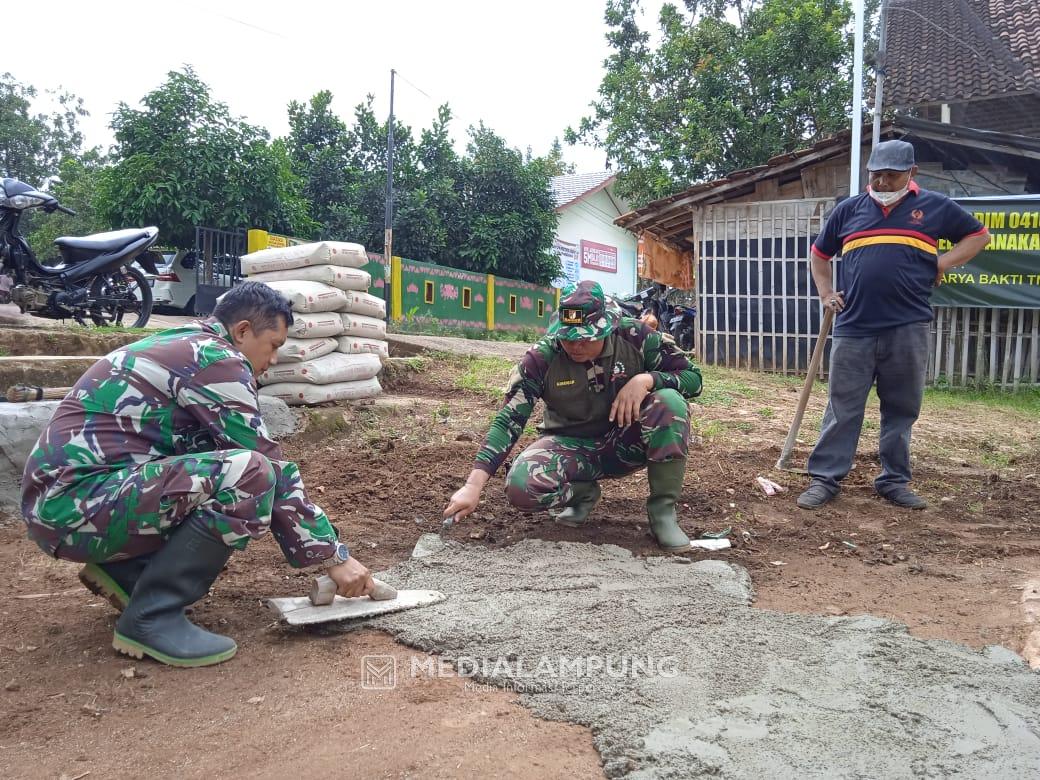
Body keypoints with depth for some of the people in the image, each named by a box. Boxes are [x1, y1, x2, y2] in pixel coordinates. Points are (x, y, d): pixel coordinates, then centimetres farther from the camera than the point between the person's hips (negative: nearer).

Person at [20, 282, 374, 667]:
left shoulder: (181, 348, 17)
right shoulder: (216, 358, -12)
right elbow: (269, 467, -13)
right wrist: (336, 555, -6)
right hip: (74, 502, -10)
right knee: (249, 475, -24)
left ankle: (125, 570, 12)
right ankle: (151, 617, -13)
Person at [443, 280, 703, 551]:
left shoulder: (634, 337, -16)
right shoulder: (542, 357, -18)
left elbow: (693, 378, -10)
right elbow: (508, 421, -21)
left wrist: (645, 380, -30)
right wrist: (473, 485, -31)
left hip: (624, 444, 1)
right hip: (571, 445, 0)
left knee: (669, 401, -30)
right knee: (521, 487, -32)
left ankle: (663, 510, -13)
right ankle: (582, 493, 4)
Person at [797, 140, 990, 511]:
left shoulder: (935, 207, 8)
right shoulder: (847, 210, 12)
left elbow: (979, 235, 17)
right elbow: (819, 254, 24)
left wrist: (945, 261, 1)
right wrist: (825, 293, 11)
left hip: (908, 329, 0)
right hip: (854, 328, 0)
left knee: (901, 409, 8)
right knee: (842, 408, 1)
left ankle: (894, 481, 19)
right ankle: (824, 479, 6)